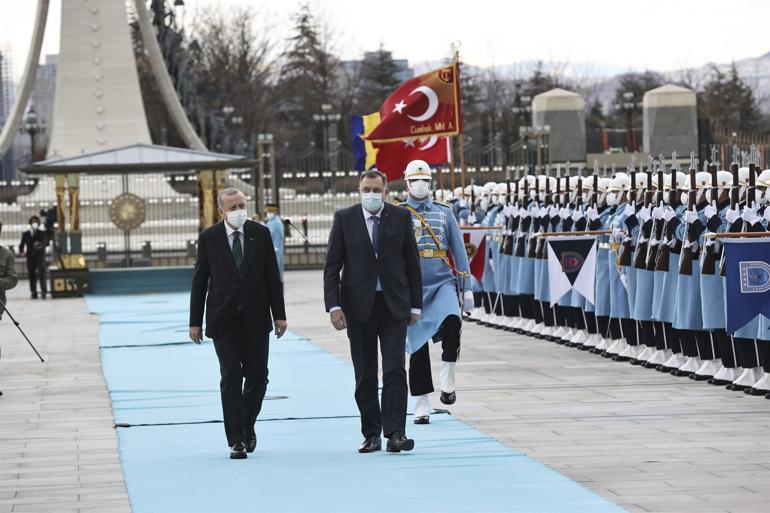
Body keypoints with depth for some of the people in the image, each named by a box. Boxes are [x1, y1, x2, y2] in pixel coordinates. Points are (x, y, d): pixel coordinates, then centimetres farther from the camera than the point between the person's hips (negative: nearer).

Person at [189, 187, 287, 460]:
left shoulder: (260, 233, 3)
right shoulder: (209, 237, 0)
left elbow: (272, 276, 4)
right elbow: (199, 281, 3)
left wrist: (279, 314, -1)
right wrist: (195, 321, 0)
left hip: (255, 318, 2)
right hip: (224, 320, -2)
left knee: (257, 376, 6)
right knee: (231, 378, -7)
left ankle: (247, 427, 29)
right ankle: (236, 440, -5)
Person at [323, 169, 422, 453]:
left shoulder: (401, 217, 3)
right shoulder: (344, 218, 1)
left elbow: (412, 263, 7)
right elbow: (332, 266, 0)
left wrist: (416, 305, 4)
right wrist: (334, 306, -10)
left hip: (394, 304, 0)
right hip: (358, 305, 0)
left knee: (395, 370, -9)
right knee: (365, 375, 5)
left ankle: (395, 433, -12)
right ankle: (371, 434, 12)